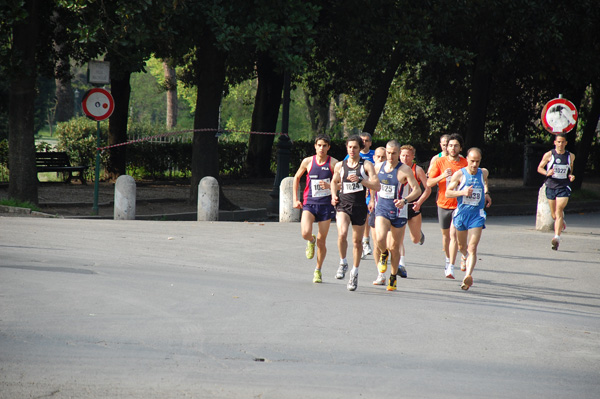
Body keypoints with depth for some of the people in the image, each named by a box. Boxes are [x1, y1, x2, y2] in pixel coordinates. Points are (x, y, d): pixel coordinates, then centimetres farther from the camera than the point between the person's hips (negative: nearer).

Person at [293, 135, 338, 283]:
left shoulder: (333, 163, -2)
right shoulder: (308, 162, 2)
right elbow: (297, 177, 17)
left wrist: (329, 186, -21)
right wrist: (295, 199, 13)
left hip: (326, 204, 0)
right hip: (309, 203, 0)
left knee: (321, 241, 5)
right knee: (305, 233, -22)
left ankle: (318, 271, 23)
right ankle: (311, 241, 16)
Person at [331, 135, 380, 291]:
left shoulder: (366, 165, -1)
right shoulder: (340, 166, 7)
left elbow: (376, 186, -11)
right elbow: (334, 181, 26)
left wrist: (360, 180, -23)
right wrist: (334, 195, 9)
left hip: (359, 206, 0)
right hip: (343, 205, 0)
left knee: (357, 241, 8)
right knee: (342, 234, -25)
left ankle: (354, 273, 26)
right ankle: (343, 263, -2)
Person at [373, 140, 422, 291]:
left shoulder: (404, 170, -10)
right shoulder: (378, 167, 3)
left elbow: (417, 190, -17)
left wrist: (405, 200, -32)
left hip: (398, 212, -2)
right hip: (381, 209, 2)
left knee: (394, 247, 4)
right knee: (380, 239, -22)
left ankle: (393, 277, 22)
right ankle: (384, 255, 13)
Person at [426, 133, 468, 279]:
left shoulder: (465, 163, -2)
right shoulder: (440, 162, -1)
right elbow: (429, 183, -4)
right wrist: (442, 176, -19)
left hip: (459, 205, -2)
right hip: (443, 203, 2)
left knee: (454, 234, -15)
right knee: (445, 234, 15)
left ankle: (451, 268, -16)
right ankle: (448, 259, 39)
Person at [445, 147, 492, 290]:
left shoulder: (483, 173, 3)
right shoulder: (459, 174, -7)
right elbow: (448, 193, -6)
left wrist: (486, 194, 17)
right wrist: (463, 192, -21)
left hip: (477, 215, -1)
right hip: (461, 213, 1)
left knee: (472, 248, -15)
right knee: (461, 246, 17)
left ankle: (468, 275, -24)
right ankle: (468, 259, 50)